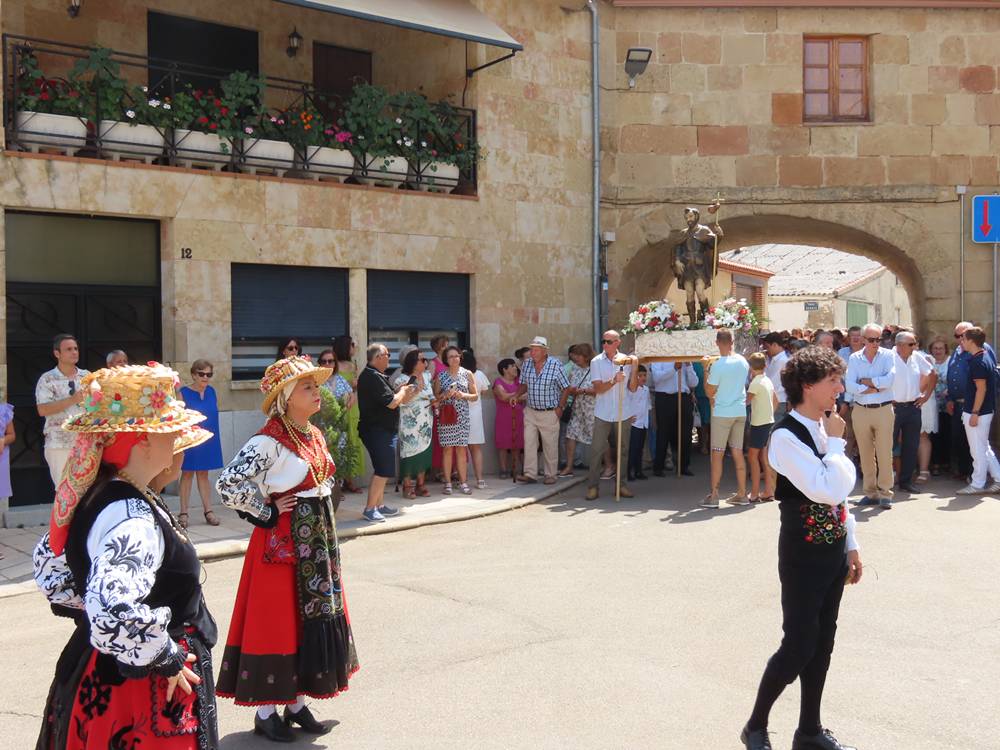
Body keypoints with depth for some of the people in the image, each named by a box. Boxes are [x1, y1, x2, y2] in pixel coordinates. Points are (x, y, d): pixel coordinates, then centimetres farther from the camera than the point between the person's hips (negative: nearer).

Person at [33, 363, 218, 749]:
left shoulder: (96, 494, 1)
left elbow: (49, 562, 16)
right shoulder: (133, 518, -28)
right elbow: (114, 613, -39)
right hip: (143, 690, -9)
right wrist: (166, 658, -24)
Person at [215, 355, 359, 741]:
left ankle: (297, 703, 26)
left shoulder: (315, 435, 8)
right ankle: (265, 712, 15)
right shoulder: (268, 441, -18)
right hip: (282, 545, -8)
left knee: (313, 618, 13)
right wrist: (268, 512, -14)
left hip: (318, 542, 8)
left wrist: (321, 518, 14)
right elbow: (227, 485, -25)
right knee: (277, 623, 1)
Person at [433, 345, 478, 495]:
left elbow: (475, 396, 8)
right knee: (447, 448, -1)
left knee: (461, 448, 1)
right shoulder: (441, 376, 6)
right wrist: (445, 395, -11)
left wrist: (464, 395, -10)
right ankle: (448, 483, 5)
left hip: (462, 416, 1)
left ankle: (463, 482, 6)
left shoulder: (468, 374, 7)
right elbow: (435, 396, 8)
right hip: (446, 415, 0)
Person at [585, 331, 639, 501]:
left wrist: (635, 369, -11)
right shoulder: (596, 362, -2)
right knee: (596, 450, -4)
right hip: (603, 414, -2)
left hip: (622, 414, 2)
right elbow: (597, 388, -10)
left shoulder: (626, 360, 3)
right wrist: (614, 381, -25)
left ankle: (620, 484, 21)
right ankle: (593, 485, 3)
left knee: (622, 450, 10)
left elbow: (633, 388, 1)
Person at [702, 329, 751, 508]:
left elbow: (710, 392, -10)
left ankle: (714, 496, 1)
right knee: (738, 452, 11)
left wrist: (706, 372, 3)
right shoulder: (743, 361, 3)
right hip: (740, 411, 6)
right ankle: (742, 494, 15)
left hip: (722, 413, -6)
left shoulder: (718, 365, -16)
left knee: (717, 454, 0)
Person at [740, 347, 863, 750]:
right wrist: (836, 442, -17)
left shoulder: (822, 428, 6)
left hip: (833, 552, 8)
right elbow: (828, 491, -28)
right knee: (798, 646, -1)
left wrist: (851, 546, 16)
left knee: (821, 644, 15)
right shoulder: (786, 437, -20)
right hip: (804, 557, -8)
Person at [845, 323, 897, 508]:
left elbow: (890, 379, -16)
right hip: (861, 410, 2)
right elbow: (849, 386, -7)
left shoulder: (888, 355, 0)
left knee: (885, 453, -3)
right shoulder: (854, 358, 4)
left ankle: (885, 493, 4)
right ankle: (870, 493, 17)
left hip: (884, 410, -2)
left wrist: (865, 381, -9)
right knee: (865, 454, 8)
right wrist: (876, 388, -12)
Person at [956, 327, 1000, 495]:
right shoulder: (986, 357, 10)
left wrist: (975, 413, -21)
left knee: (978, 449, 0)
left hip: (977, 411, -10)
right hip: (986, 410, 10)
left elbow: (981, 389, -22)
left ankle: (977, 484, 9)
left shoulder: (977, 361, -19)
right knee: (984, 447, 17)